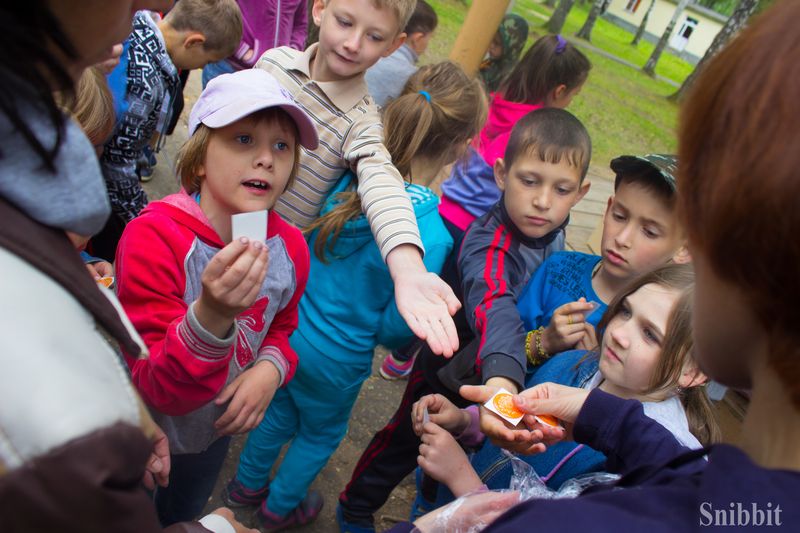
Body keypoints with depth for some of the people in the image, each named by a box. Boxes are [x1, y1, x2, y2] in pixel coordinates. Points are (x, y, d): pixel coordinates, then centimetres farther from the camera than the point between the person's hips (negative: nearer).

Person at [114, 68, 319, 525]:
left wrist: (271, 368, -20)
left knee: (181, 516, 33)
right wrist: (211, 316, -52)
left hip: (215, 430, 5)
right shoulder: (152, 236, -31)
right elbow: (157, 389, -33)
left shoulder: (289, 246, -16)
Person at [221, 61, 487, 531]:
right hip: (335, 360, -4)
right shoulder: (431, 238, -33)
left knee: (281, 411, 33)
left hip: (287, 329, 5)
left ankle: (248, 484, 58)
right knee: (320, 433, 28)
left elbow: (306, 240, 0)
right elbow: (394, 328, -21)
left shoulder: (354, 178, -17)